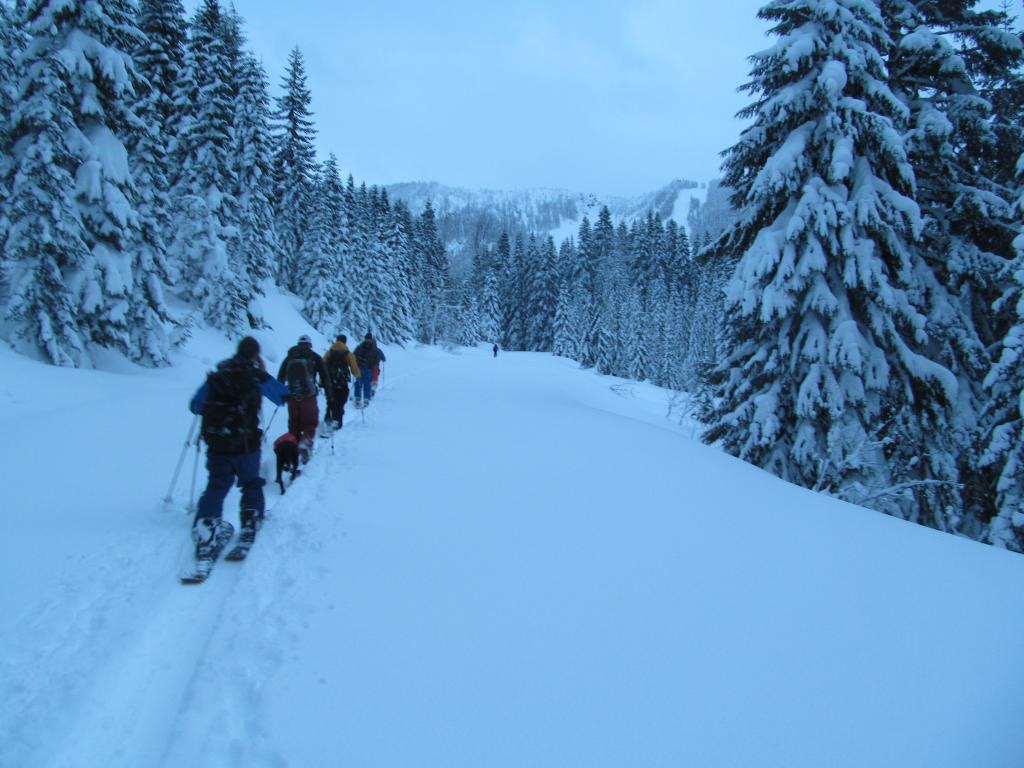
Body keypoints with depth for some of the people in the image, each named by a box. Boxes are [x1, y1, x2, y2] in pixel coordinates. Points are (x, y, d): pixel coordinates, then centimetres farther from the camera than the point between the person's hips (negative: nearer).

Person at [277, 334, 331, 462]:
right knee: (310, 423, 3)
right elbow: (325, 377, 3)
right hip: (308, 395, -3)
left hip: (291, 396, 3)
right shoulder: (315, 357, 6)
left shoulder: (289, 357, 14)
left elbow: (280, 377, 15)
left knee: (294, 424, 13)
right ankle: (305, 444, -19)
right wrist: (328, 392, 9)